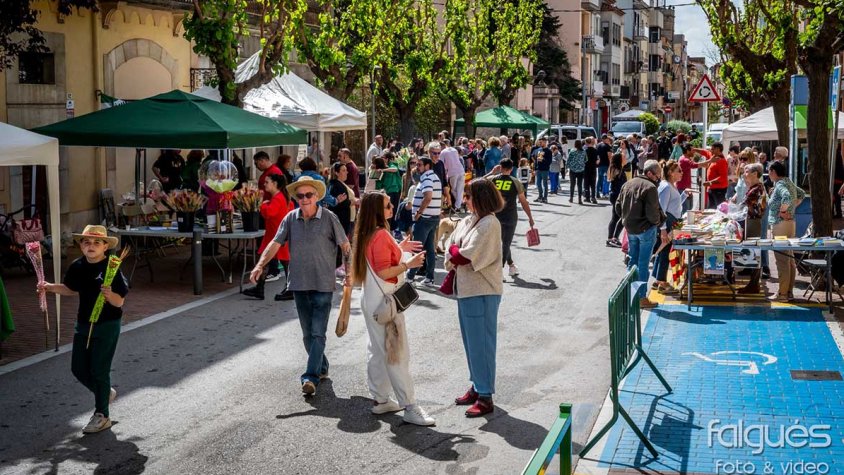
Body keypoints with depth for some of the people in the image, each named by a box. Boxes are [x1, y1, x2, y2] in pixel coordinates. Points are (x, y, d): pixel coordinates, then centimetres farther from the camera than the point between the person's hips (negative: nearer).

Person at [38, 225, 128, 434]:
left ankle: (101, 416, 15)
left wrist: (109, 295, -39)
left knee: (99, 370, 0)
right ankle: (105, 392, 38)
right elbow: (70, 289, 17)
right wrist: (50, 287, 3)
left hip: (107, 325, -6)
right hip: (83, 324, 6)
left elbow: (119, 302, -19)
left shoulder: (111, 269, -17)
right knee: (78, 369, 12)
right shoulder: (77, 267, 0)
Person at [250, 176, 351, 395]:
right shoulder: (291, 218, 3)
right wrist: (260, 265, -13)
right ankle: (322, 368, 30)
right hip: (299, 284, 5)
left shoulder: (329, 218, -7)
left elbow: (345, 246, -2)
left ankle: (310, 377, -11)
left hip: (323, 285, -4)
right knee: (307, 334, 14)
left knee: (318, 333, -9)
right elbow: (276, 243, 0)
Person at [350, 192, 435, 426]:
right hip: (384, 303, -10)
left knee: (378, 351, 15)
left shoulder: (366, 234, 10)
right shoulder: (381, 235, -20)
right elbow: (384, 271, -24)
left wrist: (399, 248, 15)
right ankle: (410, 407, -4)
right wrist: (409, 264, -18)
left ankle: (380, 400, 24)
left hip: (372, 301, 10)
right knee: (397, 354, -7)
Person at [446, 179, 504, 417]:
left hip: (482, 292, -9)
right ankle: (477, 387, 30)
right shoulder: (467, 221, 10)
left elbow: (464, 256, -21)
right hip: (465, 289, 9)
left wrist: (453, 250, -2)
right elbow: (451, 249, 9)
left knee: (481, 344, -3)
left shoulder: (489, 224, -17)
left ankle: (485, 397, 4)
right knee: (471, 342, 17)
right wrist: (454, 260, -10)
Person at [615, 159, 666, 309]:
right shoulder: (650, 187, -17)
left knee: (632, 261, 16)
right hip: (646, 229, -7)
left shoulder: (627, 184, 8)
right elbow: (653, 213, -19)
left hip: (630, 229, 7)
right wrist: (657, 222, 0)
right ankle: (641, 297, 3)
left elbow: (618, 207, 11)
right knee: (643, 263, -1)